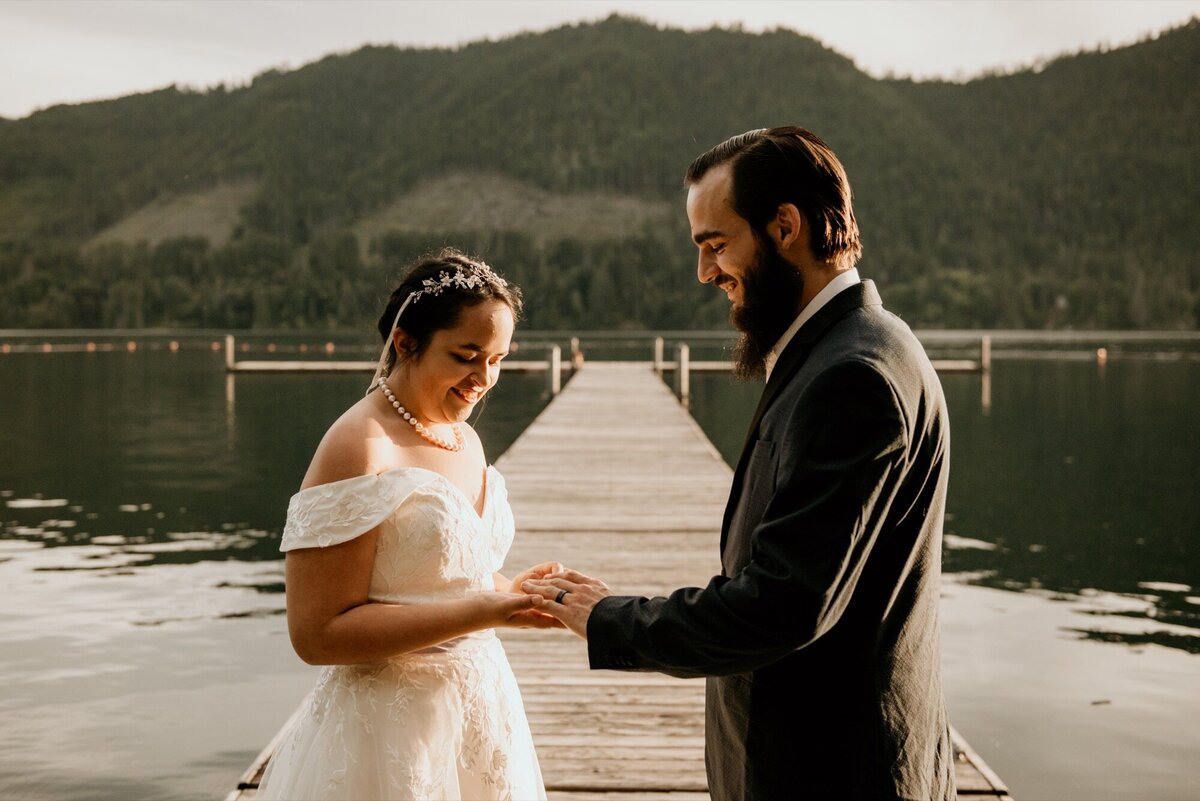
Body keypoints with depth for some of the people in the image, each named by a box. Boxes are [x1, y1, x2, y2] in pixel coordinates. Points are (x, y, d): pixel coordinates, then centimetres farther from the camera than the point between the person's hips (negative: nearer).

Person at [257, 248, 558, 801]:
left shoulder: (466, 440, 7)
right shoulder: (359, 448, -18)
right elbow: (317, 634, -22)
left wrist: (511, 591, -3)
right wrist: (479, 612, -24)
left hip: (480, 710, 8)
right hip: (391, 734, -8)